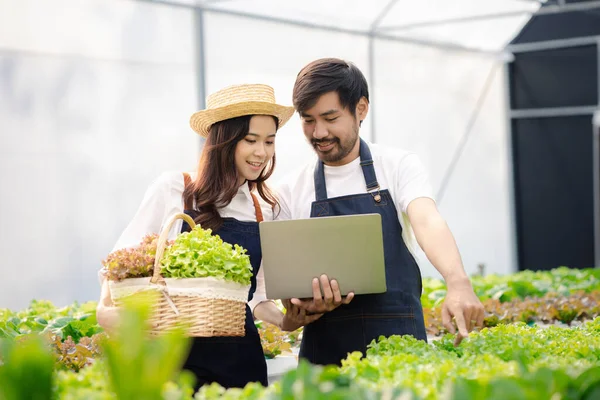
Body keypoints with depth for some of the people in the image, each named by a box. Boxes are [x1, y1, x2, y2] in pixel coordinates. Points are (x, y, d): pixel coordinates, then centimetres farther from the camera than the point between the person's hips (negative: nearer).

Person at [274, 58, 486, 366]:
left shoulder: (398, 166, 1)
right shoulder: (290, 191, 5)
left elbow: (428, 223, -17)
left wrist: (458, 283, -37)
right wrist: (307, 304, -20)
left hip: (400, 340, -1)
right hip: (326, 346, 2)